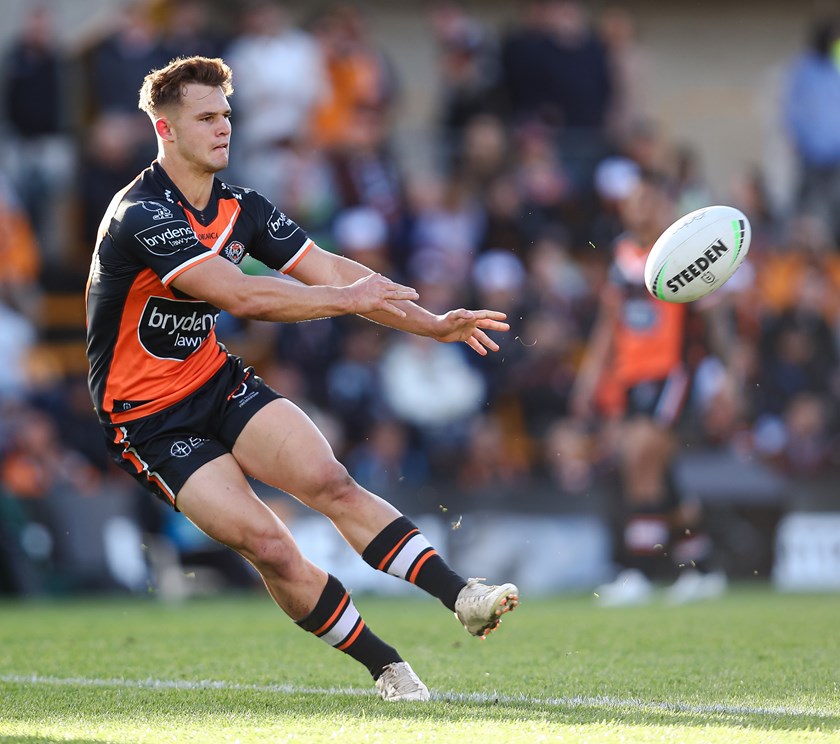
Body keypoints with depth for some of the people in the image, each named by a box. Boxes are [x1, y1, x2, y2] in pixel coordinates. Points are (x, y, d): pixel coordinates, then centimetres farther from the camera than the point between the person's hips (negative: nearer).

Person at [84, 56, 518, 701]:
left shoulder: (239, 208, 3)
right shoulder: (141, 214, -23)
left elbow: (333, 272, 1)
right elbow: (239, 296, -32)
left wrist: (433, 324, -8)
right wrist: (346, 298, -29)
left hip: (218, 381, 6)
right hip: (149, 421, -6)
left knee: (331, 483, -16)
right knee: (268, 546, -16)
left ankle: (461, 597, -22)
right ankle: (385, 666, -5)